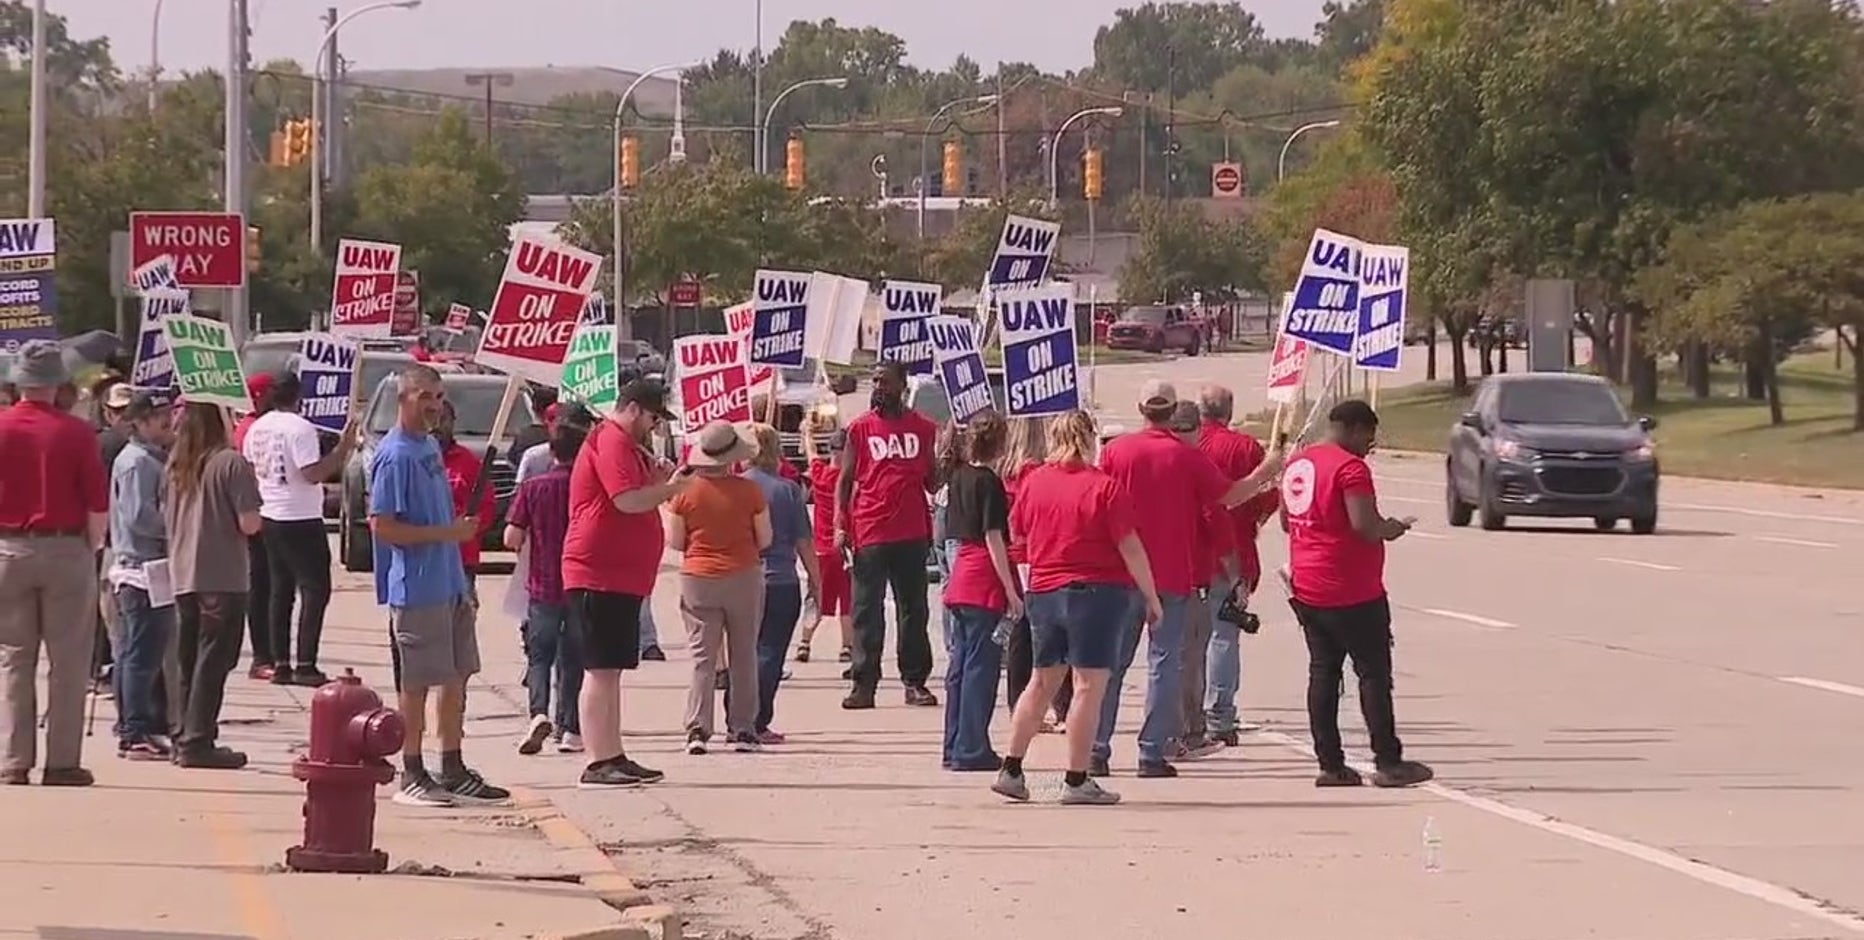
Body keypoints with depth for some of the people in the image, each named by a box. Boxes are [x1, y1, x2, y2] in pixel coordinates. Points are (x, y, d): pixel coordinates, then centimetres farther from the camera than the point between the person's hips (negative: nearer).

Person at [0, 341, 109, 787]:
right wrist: (93, 546, 8)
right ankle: (62, 762, 1)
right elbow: (99, 502, -8)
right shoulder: (76, 433, -8)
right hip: (65, 549, -2)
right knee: (68, 662, 4)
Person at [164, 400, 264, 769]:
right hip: (223, 577, -6)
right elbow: (249, 524, -15)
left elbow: (166, 517, 13)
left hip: (183, 576, 6)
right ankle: (198, 742, -6)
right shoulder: (231, 463, -12)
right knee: (213, 661, -3)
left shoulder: (176, 465, 7)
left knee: (190, 662, 14)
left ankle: (187, 738, 17)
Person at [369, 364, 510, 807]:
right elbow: (382, 526, -19)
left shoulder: (431, 447, 14)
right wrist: (448, 532, -18)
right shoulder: (395, 456, -14)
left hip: (451, 584, 9)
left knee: (457, 676, 12)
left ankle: (453, 772, 20)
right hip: (417, 588, -9)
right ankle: (412, 777, 5)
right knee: (417, 684, -2)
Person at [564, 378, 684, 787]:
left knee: (611, 671, 13)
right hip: (600, 575, -11)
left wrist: (658, 479, 7)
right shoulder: (611, 442, -12)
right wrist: (671, 488, -9)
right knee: (601, 670, -10)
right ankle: (598, 763, -11)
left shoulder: (625, 445, 21)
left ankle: (613, 757, 18)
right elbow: (628, 500, -23)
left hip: (622, 577, 11)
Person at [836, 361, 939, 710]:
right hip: (870, 534, -1)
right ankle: (864, 684, 0)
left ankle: (915, 681, 12)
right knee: (867, 611, -1)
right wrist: (840, 526, -5)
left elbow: (932, 483, 14)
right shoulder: (860, 428, 6)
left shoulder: (924, 429, 9)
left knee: (914, 609, 6)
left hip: (912, 534, 2)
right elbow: (845, 480, 6)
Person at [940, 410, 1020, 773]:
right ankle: (971, 750, -4)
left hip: (959, 580, 8)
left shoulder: (958, 476, 9)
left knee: (959, 667, 12)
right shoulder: (989, 482, -12)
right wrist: (1011, 591, -12)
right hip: (985, 583, -8)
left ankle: (954, 748, 16)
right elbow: (994, 539, -14)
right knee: (981, 667, -4)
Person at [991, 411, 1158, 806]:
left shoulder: (1033, 481, 4)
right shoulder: (1104, 487, -11)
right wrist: (1151, 597, -4)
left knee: (1042, 682, 17)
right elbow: (1130, 548, -12)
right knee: (1090, 685, -2)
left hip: (1043, 592, 6)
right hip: (1098, 592, -6)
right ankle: (1076, 781, -2)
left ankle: (1010, 770, 18)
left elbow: (1017, 533, 17)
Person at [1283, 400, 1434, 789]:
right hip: (1352, 592, -8)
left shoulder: (1296, 464, 12)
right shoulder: (1350, 467, -15)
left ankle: (1330, 764, 8)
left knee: (1323, 672, 9)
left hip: (1306, 590, 8)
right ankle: (1388, 763, -1)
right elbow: (1364, 524, -23)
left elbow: (1287, 520, 22)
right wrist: (1391, 529, -4)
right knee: (1374, 673, -1)